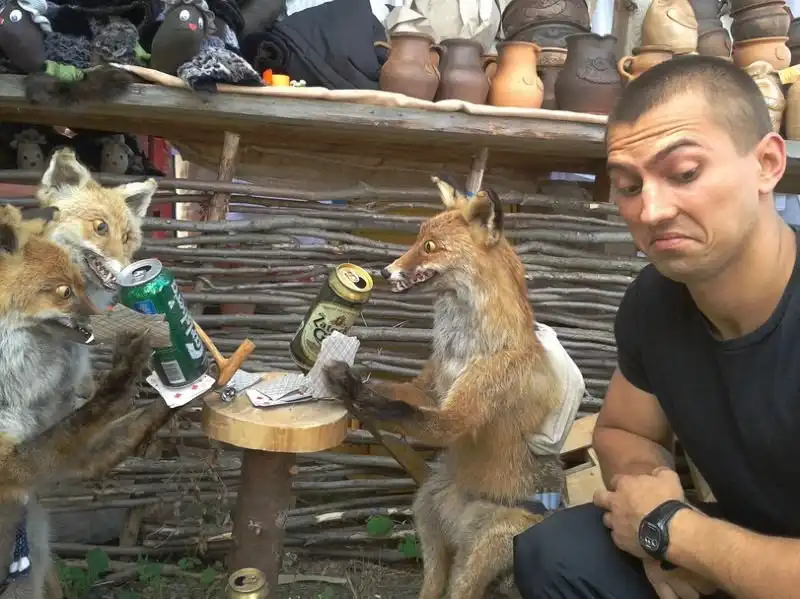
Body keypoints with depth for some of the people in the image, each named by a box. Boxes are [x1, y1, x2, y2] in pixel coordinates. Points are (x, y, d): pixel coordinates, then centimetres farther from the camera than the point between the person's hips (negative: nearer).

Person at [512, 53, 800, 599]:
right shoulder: (653, 299, -8)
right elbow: (621, 431, 7)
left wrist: (667, 528, -19)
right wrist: (655, 513, -13)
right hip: (737, 546, 6)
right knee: (553, 553, -9)